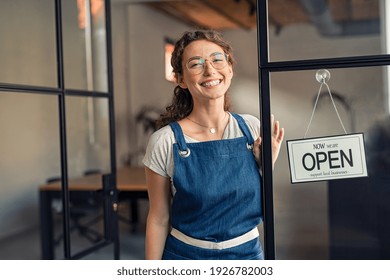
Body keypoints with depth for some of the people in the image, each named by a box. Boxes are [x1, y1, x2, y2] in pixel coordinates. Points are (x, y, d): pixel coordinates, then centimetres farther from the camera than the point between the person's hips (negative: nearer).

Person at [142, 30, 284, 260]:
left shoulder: (252, 128, -6)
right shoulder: (165, 142, -15)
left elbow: (261, 207, 3)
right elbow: (159, 219, -8)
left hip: (249, 252, 3)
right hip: (187, 255, -3)